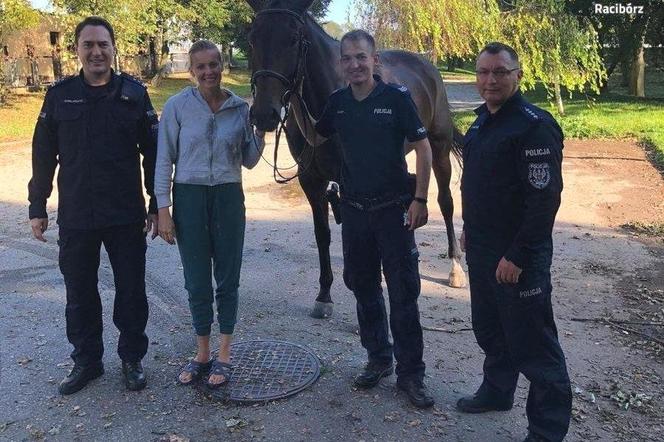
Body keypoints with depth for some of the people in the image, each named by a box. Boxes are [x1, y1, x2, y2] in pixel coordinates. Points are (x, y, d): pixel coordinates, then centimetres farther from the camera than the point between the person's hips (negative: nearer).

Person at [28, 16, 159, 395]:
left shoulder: (134, 93, -1)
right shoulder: (60, 95, 3)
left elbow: (153, 154, 1)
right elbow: (43, 156, 6)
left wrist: (155, 206, -1)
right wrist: (38, 207, 5)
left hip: (126, 216, -1)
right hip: (75, 217, 2)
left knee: (131, 291, 8)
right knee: (80, 294, 12)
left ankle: (133, 358, 26)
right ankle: (87, 360, 30)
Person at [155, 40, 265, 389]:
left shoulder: (241, 108, 1)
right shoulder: (177, 106, -4)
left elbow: (249, 161, 7)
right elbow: (165, 160, -2)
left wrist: (260, 131, -9)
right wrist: (163, 209, -6)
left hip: (228, 198, 1)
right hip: (189, 197, -1)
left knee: (227, 279, 7)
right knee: (196, 282, 9)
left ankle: (223, 356, 23)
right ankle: (202, 353, 27)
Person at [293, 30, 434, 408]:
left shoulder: (397, 97, -9)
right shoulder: (338, 102, 4)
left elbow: (424, 148, -7)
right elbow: (315, 140, 17)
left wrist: (420, 199, -13)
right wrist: (296, 104, 3)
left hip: (393, 209, -5)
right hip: (354, 210, 5)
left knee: (404, 293, 1)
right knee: (363, 288, 13)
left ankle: (411, 373, 13)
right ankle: (379, 358, 30)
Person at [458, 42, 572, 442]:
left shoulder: (535, 126, -18)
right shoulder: (483, 120, 10)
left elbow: (544, 199, -23)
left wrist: (517, 256, -23)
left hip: (518, 258, -9)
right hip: (481, 250, 9)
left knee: (531, 344, 2)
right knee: (489, 329, 23)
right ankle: (497, 391, 44)